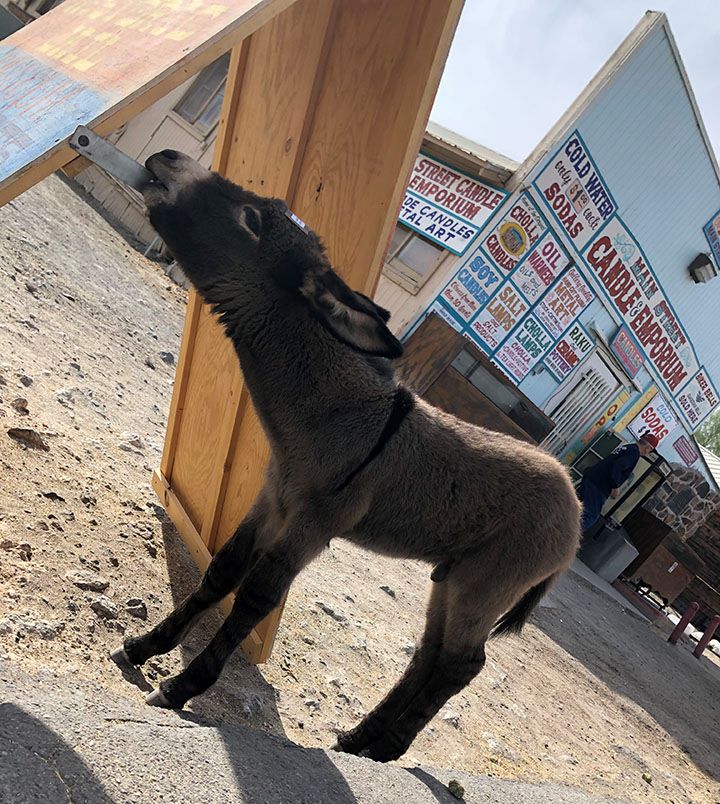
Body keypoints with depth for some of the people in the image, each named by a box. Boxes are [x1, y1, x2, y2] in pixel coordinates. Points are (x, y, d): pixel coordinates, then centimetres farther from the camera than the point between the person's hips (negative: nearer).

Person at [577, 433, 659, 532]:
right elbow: (618, 466, -22)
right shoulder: (634, 452, -9)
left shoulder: (624, 446, 19)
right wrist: (615, 486, -13)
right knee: (591, 516, -3)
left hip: (590, 476, 9)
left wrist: (615, 485, 22)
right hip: (599, 486, -9)